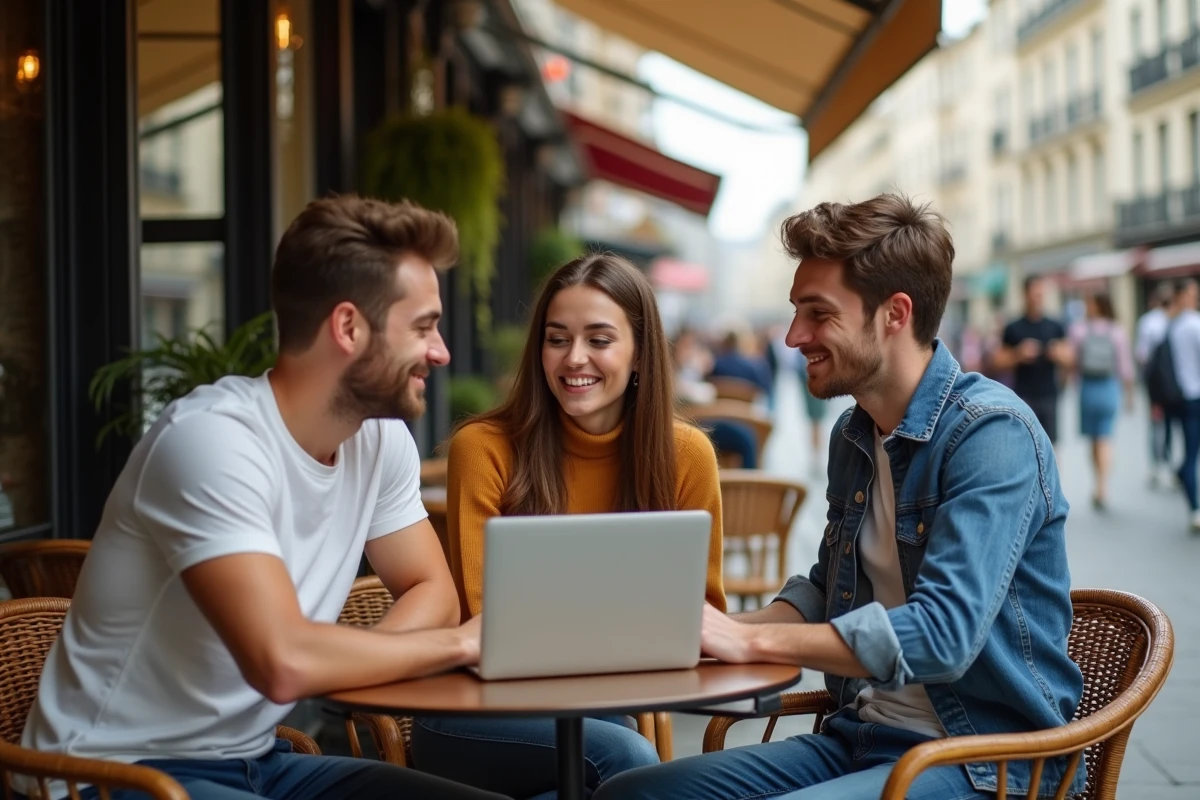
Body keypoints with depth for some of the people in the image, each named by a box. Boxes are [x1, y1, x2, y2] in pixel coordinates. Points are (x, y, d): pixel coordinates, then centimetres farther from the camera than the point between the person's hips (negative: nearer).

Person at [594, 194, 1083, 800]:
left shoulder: (991, 432, -17)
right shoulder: (852, 435, 10)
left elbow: (942, 635, -26)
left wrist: (749, 640, -21)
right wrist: (721, 630, 1)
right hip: (859, 737, 8)